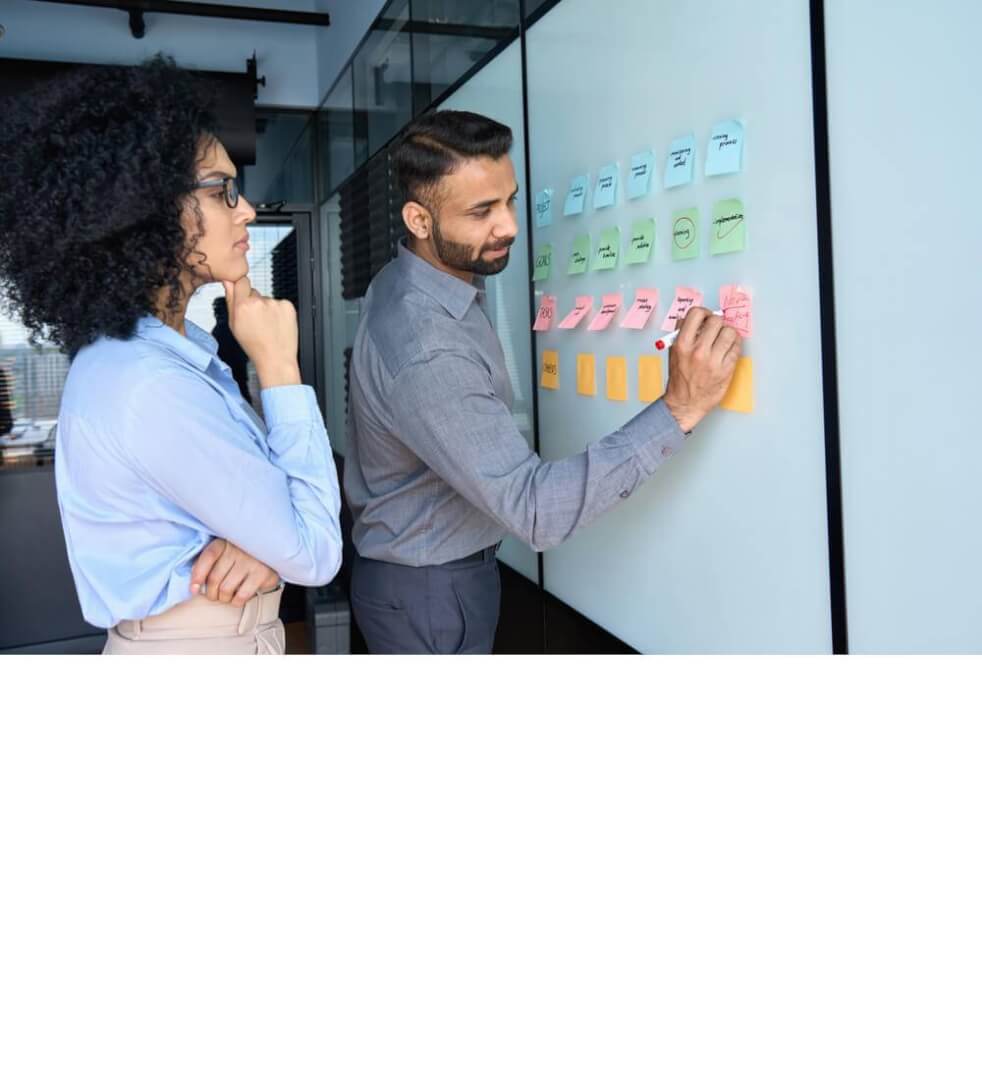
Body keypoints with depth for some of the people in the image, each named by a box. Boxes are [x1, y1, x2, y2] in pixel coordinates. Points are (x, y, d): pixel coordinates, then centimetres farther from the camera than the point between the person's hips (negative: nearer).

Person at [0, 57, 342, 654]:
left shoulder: (179, 348, 3)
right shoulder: (148, 386, -27)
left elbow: (273, 490, 5)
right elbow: (317, 554, -23)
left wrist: (263, 543, -18)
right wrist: (278, 365, -19)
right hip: (198, 650, -8)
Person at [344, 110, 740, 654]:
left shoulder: (405, 282, -2)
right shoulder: (424, 352, -34)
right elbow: (533, 509, -37)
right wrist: (678, 410, -39)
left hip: (430, 568, 10)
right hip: (427, 592, -9)